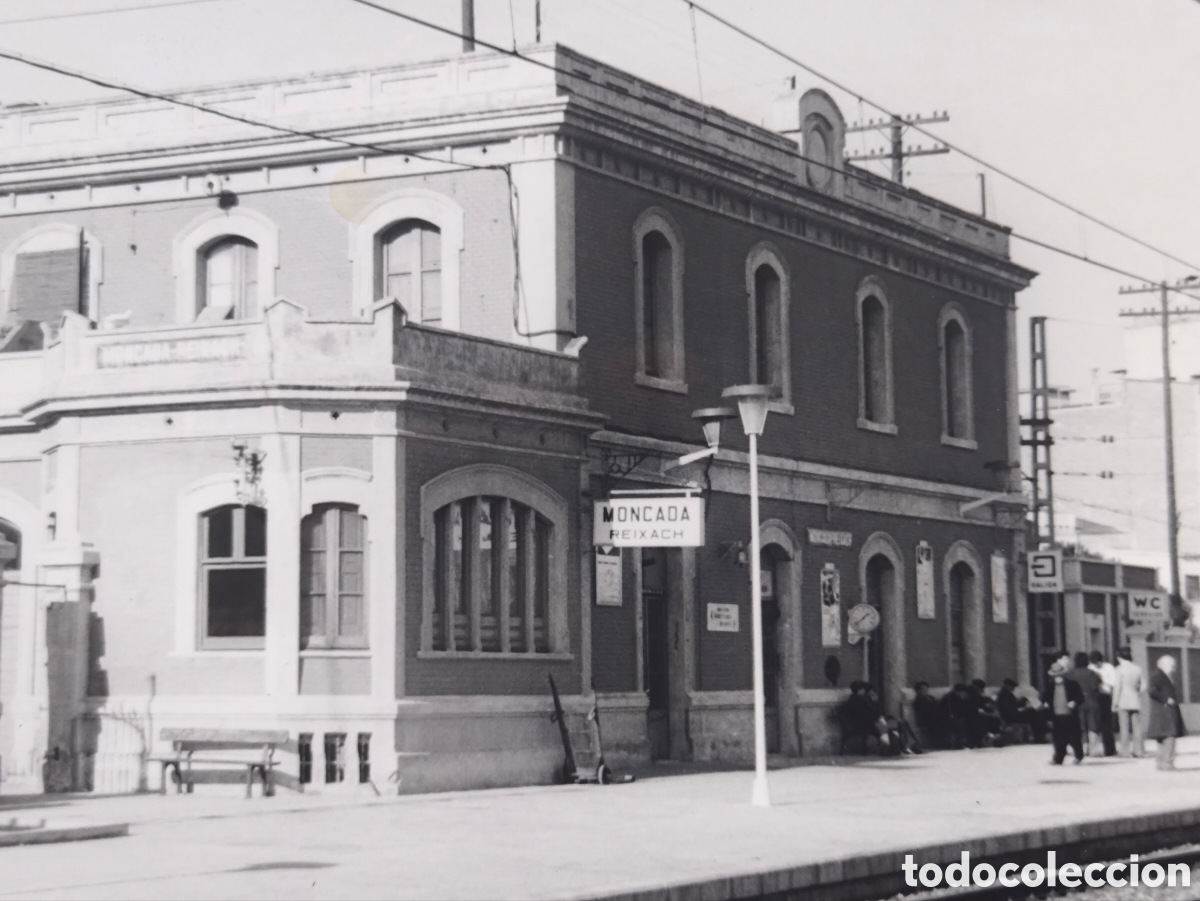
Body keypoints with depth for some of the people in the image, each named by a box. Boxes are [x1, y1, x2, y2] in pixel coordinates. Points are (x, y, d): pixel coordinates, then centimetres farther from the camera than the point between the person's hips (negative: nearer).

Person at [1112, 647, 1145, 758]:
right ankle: (1138, 750, 5)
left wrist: (1114, 703, -4)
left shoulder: (1120, 668, -7)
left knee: (1124, 727, -2)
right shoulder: (1137, 668, 6)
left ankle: (1125, 751, -3)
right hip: (1135, 701, 4)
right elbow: (1143, 686, 8)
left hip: (1123, 701, -4)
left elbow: (1117, 687, -8)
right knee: (1136, 727, 7)